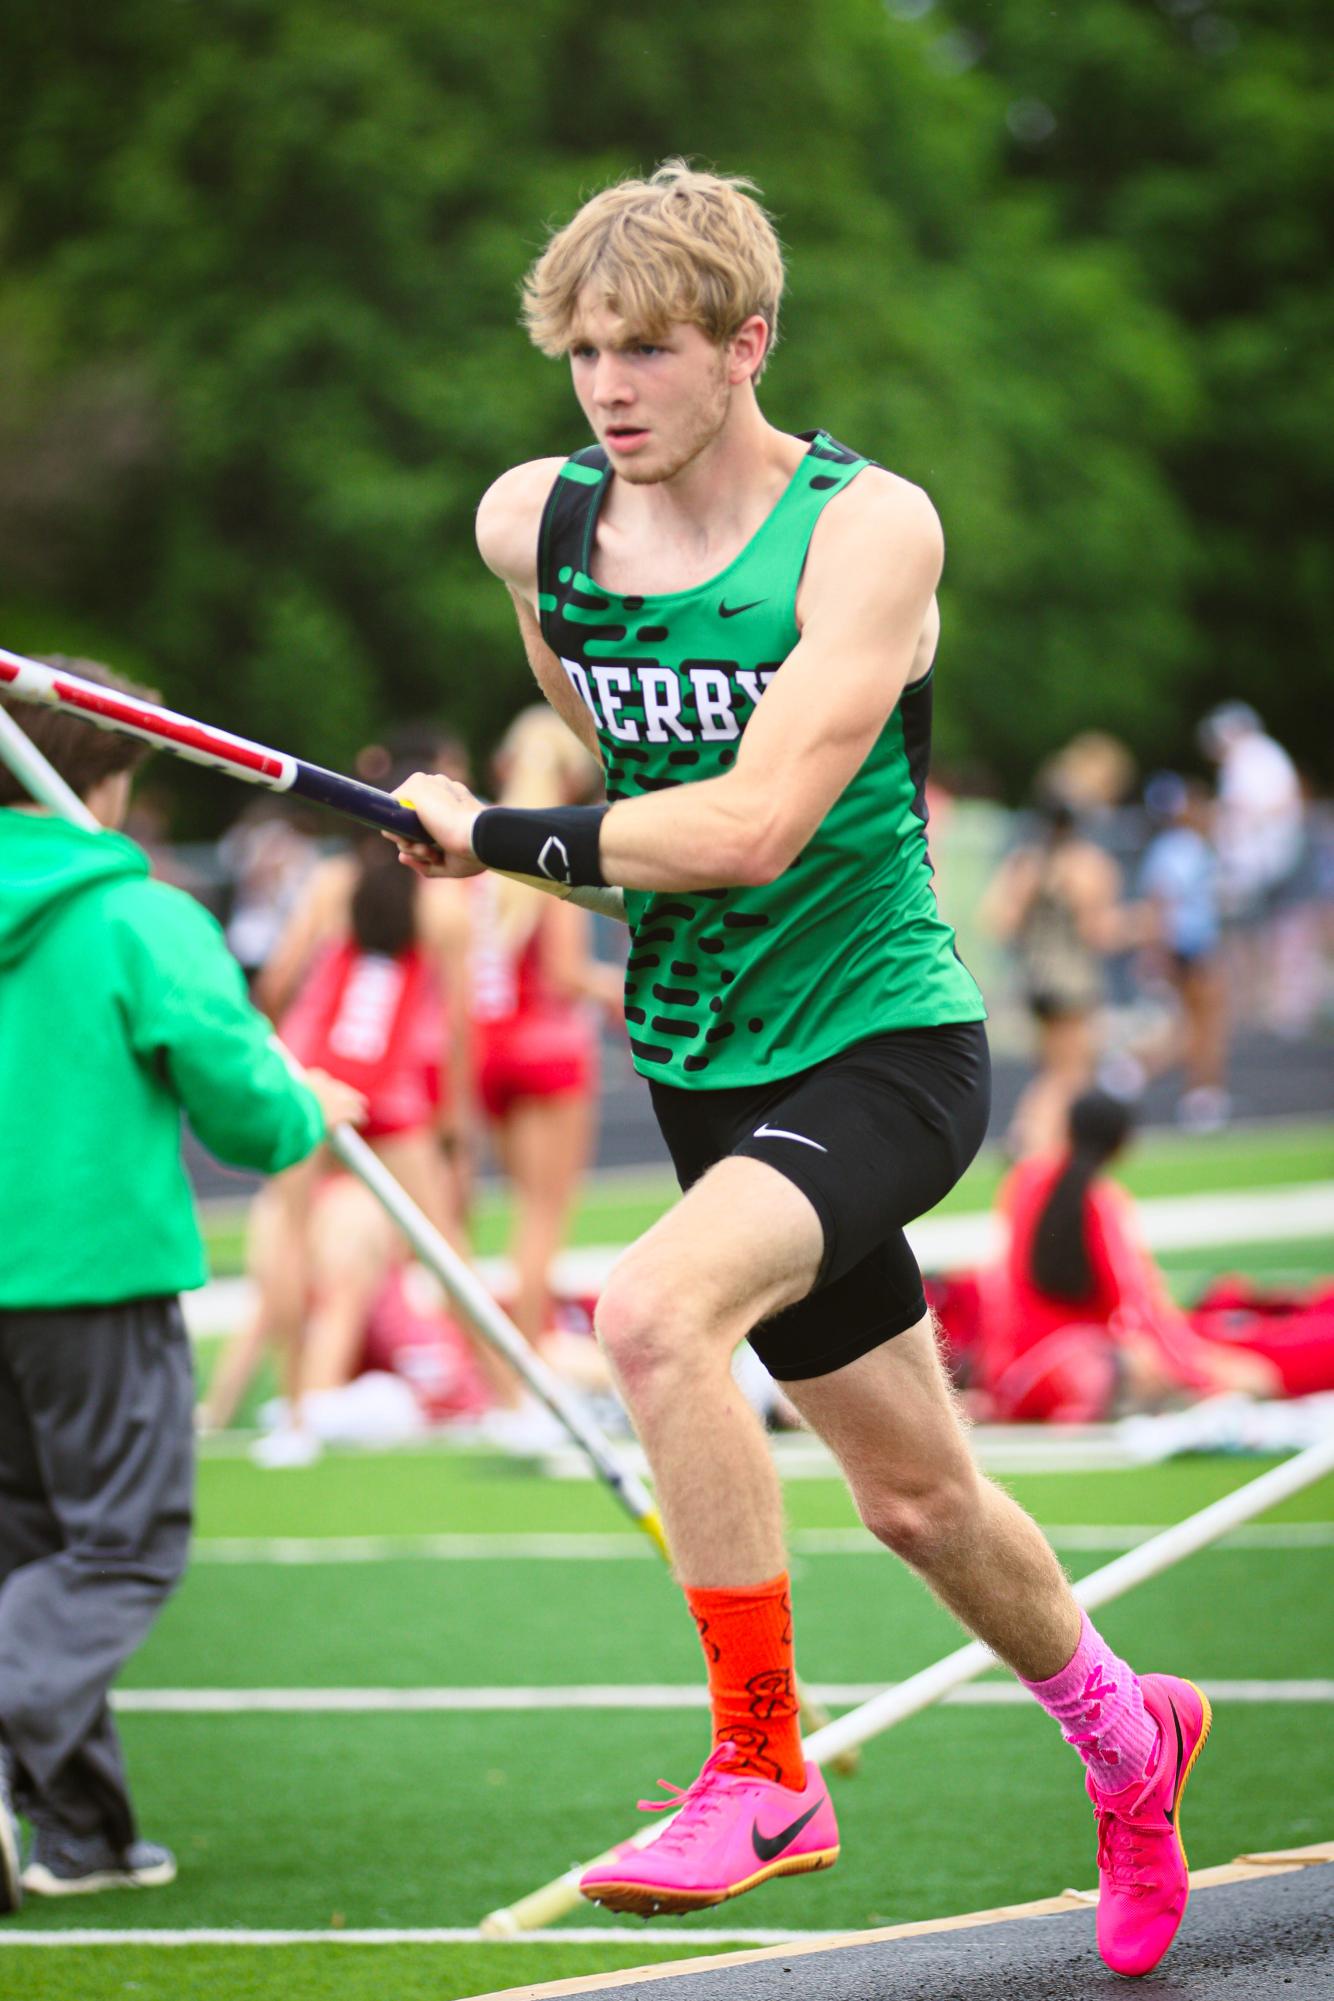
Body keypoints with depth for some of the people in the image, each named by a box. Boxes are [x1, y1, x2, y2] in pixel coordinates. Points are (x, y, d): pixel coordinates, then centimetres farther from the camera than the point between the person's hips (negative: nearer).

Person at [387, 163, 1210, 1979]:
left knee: (655, 1313, -32)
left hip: (887, 1045, -6)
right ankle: (1121, 1728, 44)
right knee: (915, 1498, 16)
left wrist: (499, 838, -18)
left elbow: (751, 826, -25)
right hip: (705, 1069, 6)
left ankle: (761, 1769, -20)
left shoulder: (869, 529, -16)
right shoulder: (533, 524, 1)